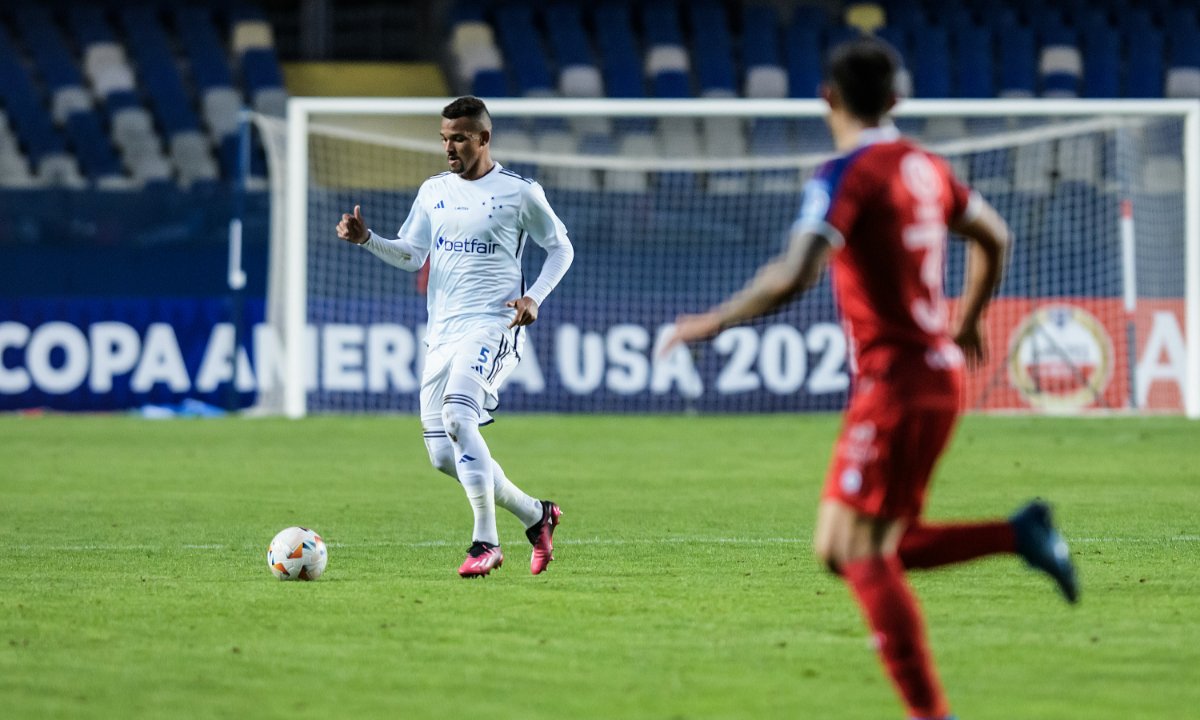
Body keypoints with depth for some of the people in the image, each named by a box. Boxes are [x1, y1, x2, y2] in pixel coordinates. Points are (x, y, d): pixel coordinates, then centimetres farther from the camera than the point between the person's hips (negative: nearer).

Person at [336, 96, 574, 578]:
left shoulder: (519, 193, -1)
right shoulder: (433, 192, 13)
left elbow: (561, 249, 8)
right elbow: (411, 256, 13)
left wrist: (535, 297, -7)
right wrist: (365, 239, -5)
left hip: (492, 327, -7)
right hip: (442, 334, 7)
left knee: (457, 415, -31)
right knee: (444, 456, 1)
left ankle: (486, 542, -26)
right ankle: (535, 515, 21)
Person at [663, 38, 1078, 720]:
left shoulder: (847, 174, -13)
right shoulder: (924, 166, 12)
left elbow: (795, 275, -26)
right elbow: (994, 238, 26)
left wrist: (713, 323, -14)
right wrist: (967, 321, 42)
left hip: (895, 380, -8)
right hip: (938, 370, 8)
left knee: (857, 550, -8)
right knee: (860, 550, 13)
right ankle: (1021, 534, 6)